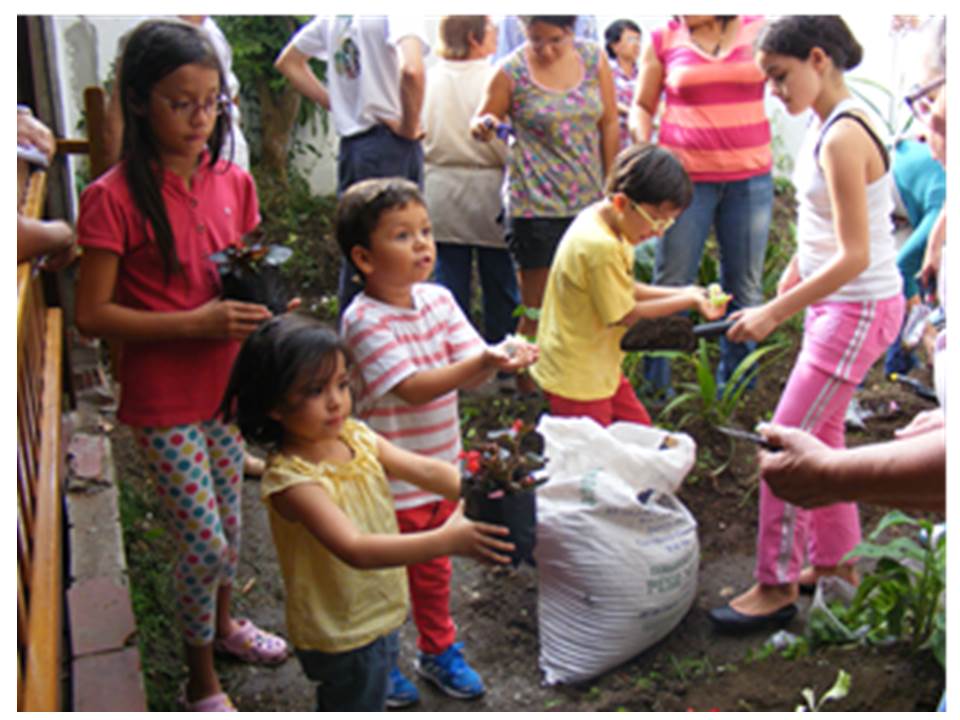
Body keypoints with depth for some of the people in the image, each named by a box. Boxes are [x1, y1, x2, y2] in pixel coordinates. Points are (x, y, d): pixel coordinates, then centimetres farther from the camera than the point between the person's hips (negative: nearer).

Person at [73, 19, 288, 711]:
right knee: (205, 541, 0)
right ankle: (202, 680, 24)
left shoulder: (233, 182, -2)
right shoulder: (113, 198, -18)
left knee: (228, 521, 21)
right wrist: (195, 323, -24)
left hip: (226, 381, 5)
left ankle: (222, 621, 48)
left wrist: (260, 303, -10)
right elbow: (93, 315, -17)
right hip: (163, 397, -5)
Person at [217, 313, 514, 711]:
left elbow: (424, 470, -13)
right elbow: (356, 549, -40)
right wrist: (446, 540, -48)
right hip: (342, 634, -7)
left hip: (379, 612, 7)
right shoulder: (290, 480, -30)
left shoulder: (355, 436, -7)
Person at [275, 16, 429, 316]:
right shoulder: (396, 13, -13)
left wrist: (338, 106, 13)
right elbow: (412, 70, -30)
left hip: (350, 143, 7)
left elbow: (288, 62, 22)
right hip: (391, 146, -7)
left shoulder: (333, 16, 11)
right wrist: (410, 127, -12)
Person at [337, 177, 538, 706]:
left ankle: (438, 651, 46)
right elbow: (413, 388, -30)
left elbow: (470, 375, -6)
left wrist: (501, 357, -28)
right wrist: (483, 362, -39)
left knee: (434, 567, 24)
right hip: (389, 479, -6)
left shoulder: (438, 300, -2)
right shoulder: (364, 320, -23)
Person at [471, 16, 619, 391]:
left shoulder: (594, 59, 4)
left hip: (588, 201, 4)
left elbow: (609, 125, 9)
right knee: (538, 310, -1)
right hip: (536, 205, -4)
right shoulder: (511, 71, -5)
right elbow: (482, 124, 5)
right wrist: (483, 126, -20)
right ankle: (526, 384, 12)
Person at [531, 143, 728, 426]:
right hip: (576, 378, -10)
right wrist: (687, 300, -12)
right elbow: (626, 315, -19)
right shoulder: (600, 247, -29)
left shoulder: (601, 218, 1)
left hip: (601, 367, 10)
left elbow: (624, 290, 9)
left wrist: (682, 293, 0)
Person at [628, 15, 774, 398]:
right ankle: (655, 384, 15)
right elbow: (642, 105, 11)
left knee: (745, 286, 7)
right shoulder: (663, 39, 3)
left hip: (750, 176, 1)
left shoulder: (760, 29, 4)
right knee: (671, 283, 2)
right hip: (685, 176, -1)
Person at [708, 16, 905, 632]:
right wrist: (781, 296, 17)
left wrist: (773, 314, -22)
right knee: (820, 433, 18)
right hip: (835, 302, 10)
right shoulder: (827, 125, 7)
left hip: (859, 309, -10)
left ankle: (778, 586, 8)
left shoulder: (842, 138, -22)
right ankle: (835, 560, 34)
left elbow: (854, 257, -25)